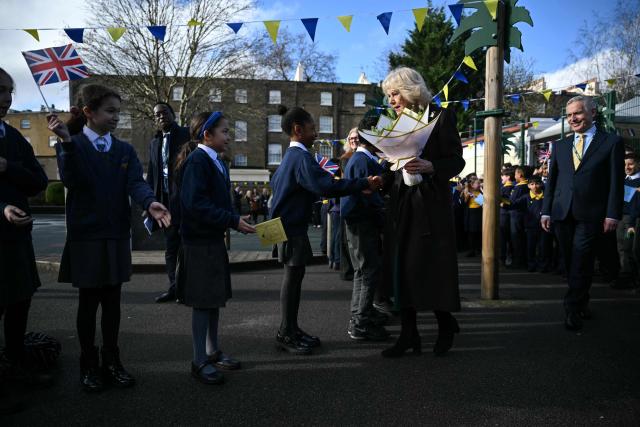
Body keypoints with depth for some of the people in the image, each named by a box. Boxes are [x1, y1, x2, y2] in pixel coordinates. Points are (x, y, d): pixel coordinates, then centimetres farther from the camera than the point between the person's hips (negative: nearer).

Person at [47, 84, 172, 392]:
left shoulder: (125, 150, 7)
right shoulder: (70, 146, -2)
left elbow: (136, 183, -9)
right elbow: (71, 181, -18)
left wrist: (150, 203, -30)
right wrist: (66, 142, -29)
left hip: (117, 236, 3)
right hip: (86, 236, -3)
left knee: (112, 301, 10)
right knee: (89, 302, 6)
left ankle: (111, 361, 23)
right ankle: (89, 364, 21)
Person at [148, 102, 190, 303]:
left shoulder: (187, 135, -1)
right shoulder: (154, 143, 17)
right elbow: (151, 174, 19)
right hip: (165, 200, 6)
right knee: (170, 245, 10)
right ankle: (174, 287, 17)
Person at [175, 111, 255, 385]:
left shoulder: (216, 162, 13)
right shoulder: (197, 161, -15)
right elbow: (196, 204, -24)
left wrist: (236, 220, 4)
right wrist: (232, 221, -24)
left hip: (214, 239, 9)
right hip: (200, 242, -9)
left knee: (215, 298, 16)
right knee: (203, 301, -1)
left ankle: (212, 352, 29)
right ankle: (199, 361, 11)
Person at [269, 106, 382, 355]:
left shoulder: (290, 156, 15)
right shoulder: (301, 157, -19)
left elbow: (275, 182, 28)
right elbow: (326, 186, -32)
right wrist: (364, 184, -30)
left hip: (289, 223, 10)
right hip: (292, 226, -10)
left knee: (295, 276, 13)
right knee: (292, 277, -4)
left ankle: (291, 329, 22)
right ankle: (286, 334, 5)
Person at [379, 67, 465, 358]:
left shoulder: (440, 116, -3)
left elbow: (457, 160, -7)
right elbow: (395, 167, 13)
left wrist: (430, 166, -24)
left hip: (432, 204, -6)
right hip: (403, 205, 6)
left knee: (435, 266, 1)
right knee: (404, 267, 5)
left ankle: (446, 325, 22)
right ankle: (408, 333, 13)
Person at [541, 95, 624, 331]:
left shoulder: (612, 142, 3)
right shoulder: (560, 146, 15)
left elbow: (616, 181, -1)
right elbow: (552, 180, 14)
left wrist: (612, 214, -9)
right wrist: (546, 211, 7)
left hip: (589, 214, -4)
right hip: (562, 213, 4)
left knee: (581, 262, -8)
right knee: (571, 262, 7)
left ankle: (573, 309, -1)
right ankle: (582, 303, 20)